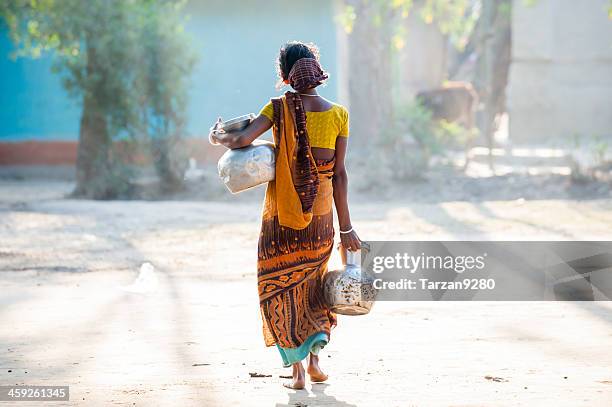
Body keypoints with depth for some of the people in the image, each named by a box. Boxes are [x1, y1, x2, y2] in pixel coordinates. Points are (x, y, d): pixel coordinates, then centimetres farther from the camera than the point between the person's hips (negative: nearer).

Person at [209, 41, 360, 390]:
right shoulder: (338, 115, -2)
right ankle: (315, 357, 9)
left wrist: (218, 137, 6)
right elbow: (339, 174, -3)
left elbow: (241, 140, -17)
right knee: (313, 282, 22)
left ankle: (297, 369, 3)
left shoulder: (280, 108, -7)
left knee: (280, 286, 9)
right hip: (321, 216, 2)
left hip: (281, 214, -2)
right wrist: (345, 226, 0)